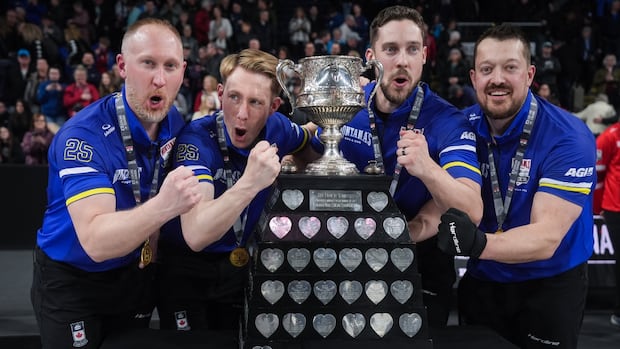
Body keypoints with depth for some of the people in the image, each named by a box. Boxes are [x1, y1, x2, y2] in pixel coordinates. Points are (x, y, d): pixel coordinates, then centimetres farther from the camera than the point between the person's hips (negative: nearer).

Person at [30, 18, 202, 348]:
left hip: (137, 274, 6)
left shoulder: (176, 125, -8)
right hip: (71, 282, -5)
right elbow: (96, 241, -39)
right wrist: (163, 206, -53)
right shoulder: (83, 135, -29)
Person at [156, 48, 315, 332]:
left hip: (241, 265, 5)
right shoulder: (197, 138, -27)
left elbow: (309, 139, 16)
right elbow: (195, 236, -39)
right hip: (187, 270, -4)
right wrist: (250, 183, -50)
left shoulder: (277, 128, -11)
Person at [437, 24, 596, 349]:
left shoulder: (569, 139, -23)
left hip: (551, 284, -3)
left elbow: (547, 238, -30)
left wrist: (479, 244, -48)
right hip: (481, 280, 4)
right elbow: (446, 201, -11)